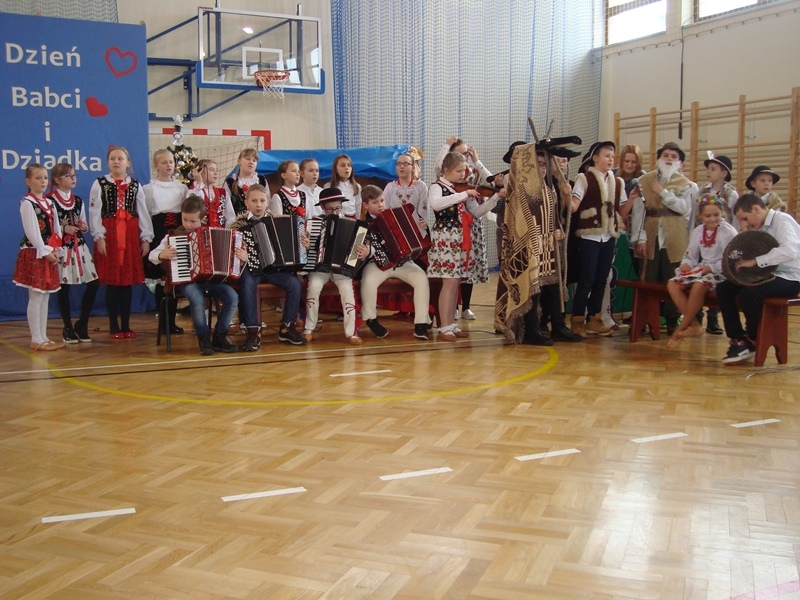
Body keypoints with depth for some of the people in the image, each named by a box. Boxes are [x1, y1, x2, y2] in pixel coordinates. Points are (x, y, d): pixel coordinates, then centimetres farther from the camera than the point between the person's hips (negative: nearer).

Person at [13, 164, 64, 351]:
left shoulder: (49, 203, 15)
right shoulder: (27, 203, -9)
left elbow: (56, 229, 12)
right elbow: (32, 232, -15)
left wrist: (55, 250, -2)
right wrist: (45, 252, -15)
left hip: (50, 254, 8)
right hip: (34, 254, -8)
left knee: (45, 297, 9)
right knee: (36, 298, -5)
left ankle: (43, 337, 14)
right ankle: (36, 340, -1)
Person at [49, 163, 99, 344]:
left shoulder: (78, 201, 13)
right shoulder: (50, 201, -7)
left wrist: (84, 227, -1)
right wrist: (64, 229, -18)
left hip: (79, 247, 6)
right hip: (61, 249, -6)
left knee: (93, 283, 1)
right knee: (64, 288, 0)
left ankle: (82, 324, 16)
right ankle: (68, 329, 13)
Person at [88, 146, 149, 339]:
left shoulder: (135, 186, 10)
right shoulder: (100, 184, 3)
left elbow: (143, 213, 8)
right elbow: (95, 213, -2)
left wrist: (145, 238, 4)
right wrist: (99, 237, -9)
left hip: (131, 236, 2)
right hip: (109, 236, -2)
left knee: (128, 281, 4)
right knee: (111, 282, -1)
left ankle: (126, 326, 12)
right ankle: (114, 327, 7)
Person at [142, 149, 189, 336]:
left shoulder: (182, 187, 11)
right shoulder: (148, 189, 3)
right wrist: (147, 238, -8)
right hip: (158, 234, -3)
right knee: (160, 278, -3)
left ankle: (171, 321, 12)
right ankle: (163, 321, 6)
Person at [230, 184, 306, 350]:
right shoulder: (239, 223, 0)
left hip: (273, 267, 3)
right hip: (250, 268, -2)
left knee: (294, 283, -23)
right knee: (247, 284, -35)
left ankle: (287, 327, -6)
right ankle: (253, 331, -24)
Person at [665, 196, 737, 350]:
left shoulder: (728, 232, -7)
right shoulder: (698, 231, 11)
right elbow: (691, 254, 16)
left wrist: (712, 268, -21)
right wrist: (686, 263, -7)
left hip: (721, 272, -7)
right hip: (701, 270, 7)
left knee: (699, 285, -36)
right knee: (672, 284, -15)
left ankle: (680, 330, -22)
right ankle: (694, 325, -17)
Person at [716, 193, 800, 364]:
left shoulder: (782, 220, -13)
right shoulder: (761, 227, 13)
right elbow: (750, 253, 7)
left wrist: (755, 261, -30)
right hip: (768, 274, 9)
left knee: (748, 293, -31)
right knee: (723, 288, -4)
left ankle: (752, 341, -7)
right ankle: (738, 340, -5)